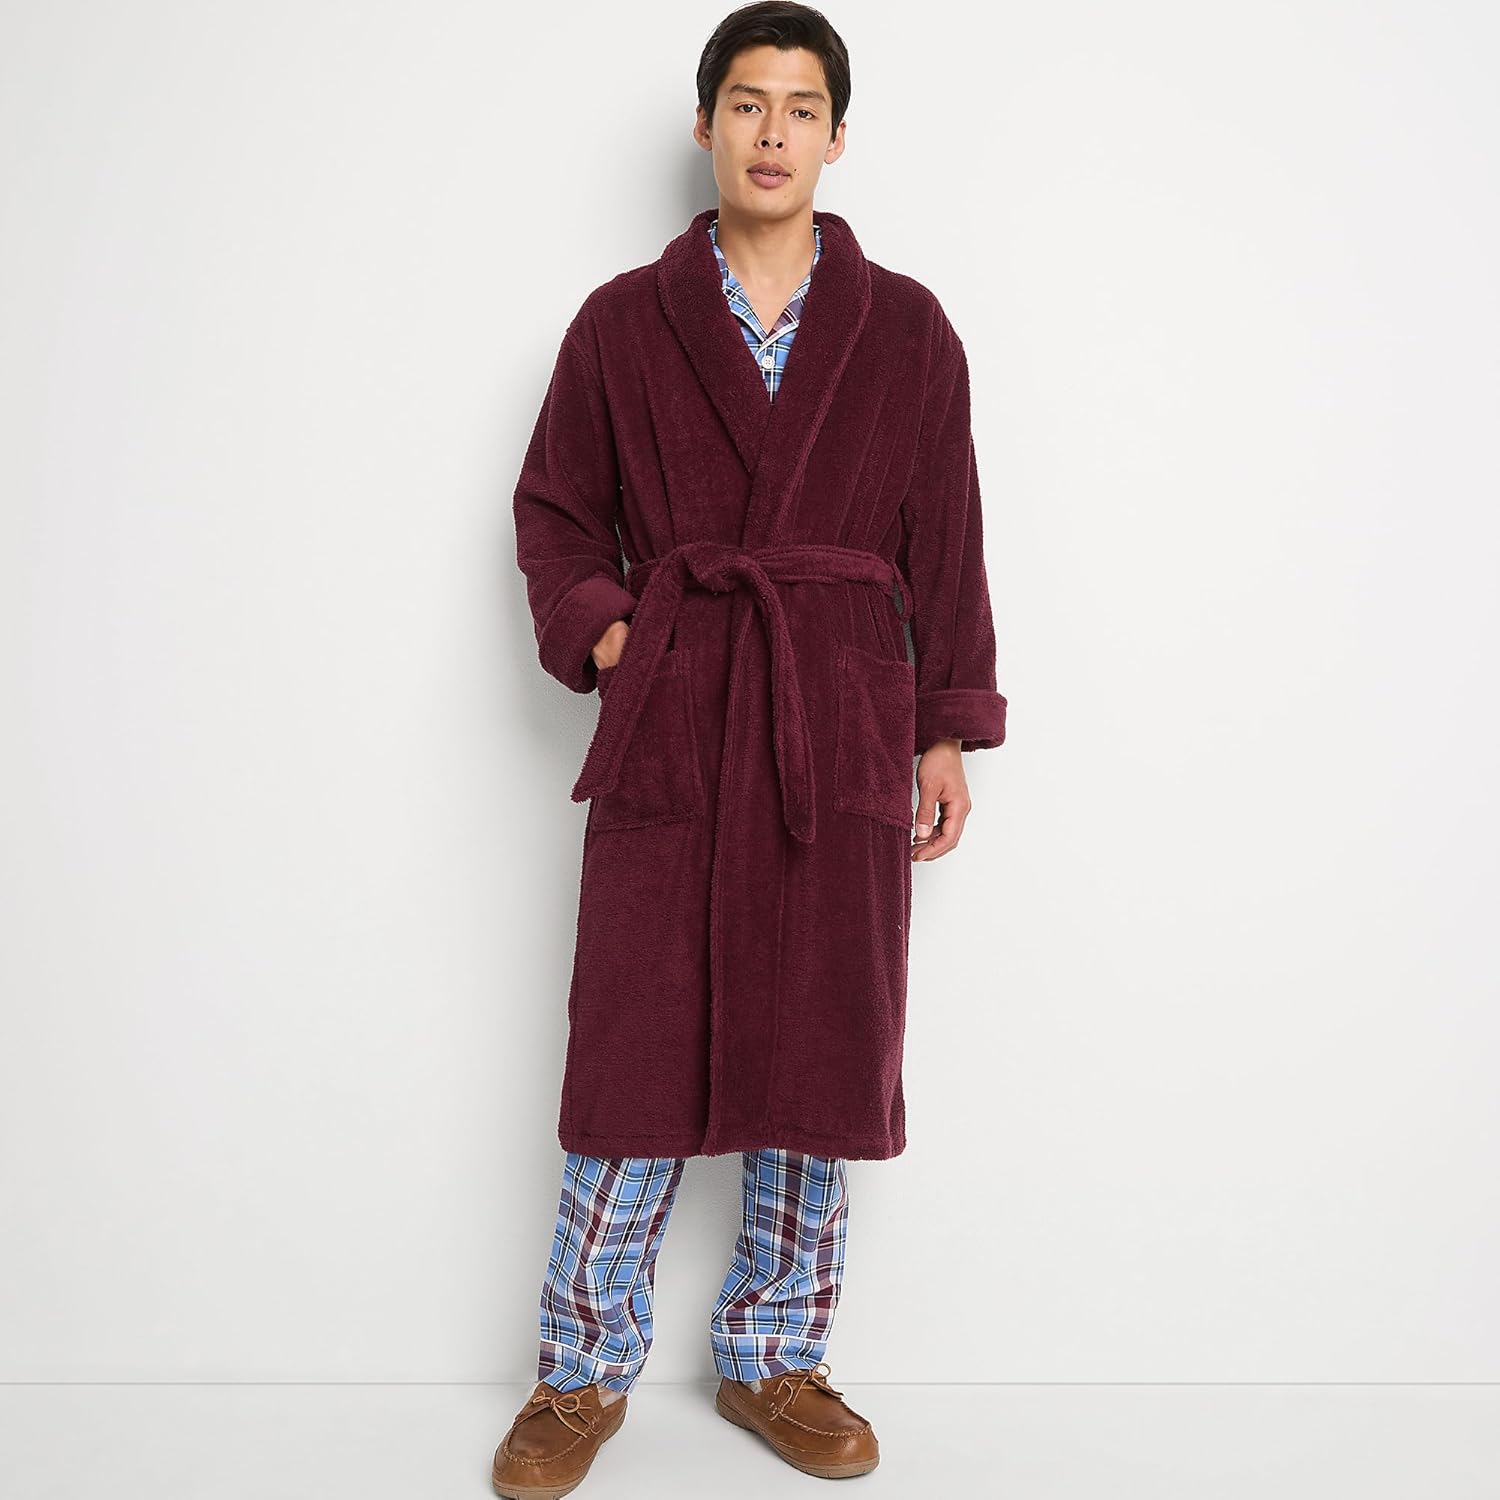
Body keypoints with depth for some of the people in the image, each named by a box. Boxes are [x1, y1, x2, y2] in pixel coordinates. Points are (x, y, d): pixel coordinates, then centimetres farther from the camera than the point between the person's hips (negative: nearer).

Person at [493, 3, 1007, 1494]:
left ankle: (773, 1359, 26)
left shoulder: (907, 332, 8)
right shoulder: (622, 323, 6)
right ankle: (584, 1371, 21)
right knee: (631, 1059, 2)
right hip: (666, 726, -1)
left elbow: (944, 545, 8)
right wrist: (592, 628, -5)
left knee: (824, 1061, 7)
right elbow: (554, 510, 12)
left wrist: (949, 730, 4)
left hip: (842, 730, 1)